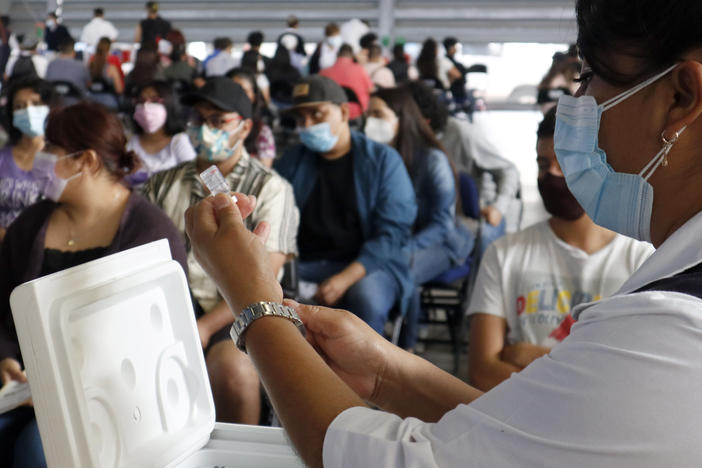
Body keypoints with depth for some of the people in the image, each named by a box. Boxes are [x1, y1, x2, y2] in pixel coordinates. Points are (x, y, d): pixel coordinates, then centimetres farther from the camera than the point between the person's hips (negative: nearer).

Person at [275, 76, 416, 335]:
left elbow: (393, 230, -6)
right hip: (305, 264, 3)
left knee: (367, 298, -37)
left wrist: (345, 278, -20)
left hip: (367, 265, -2)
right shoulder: (291, 160, 13)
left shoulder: (382, 159, 2)